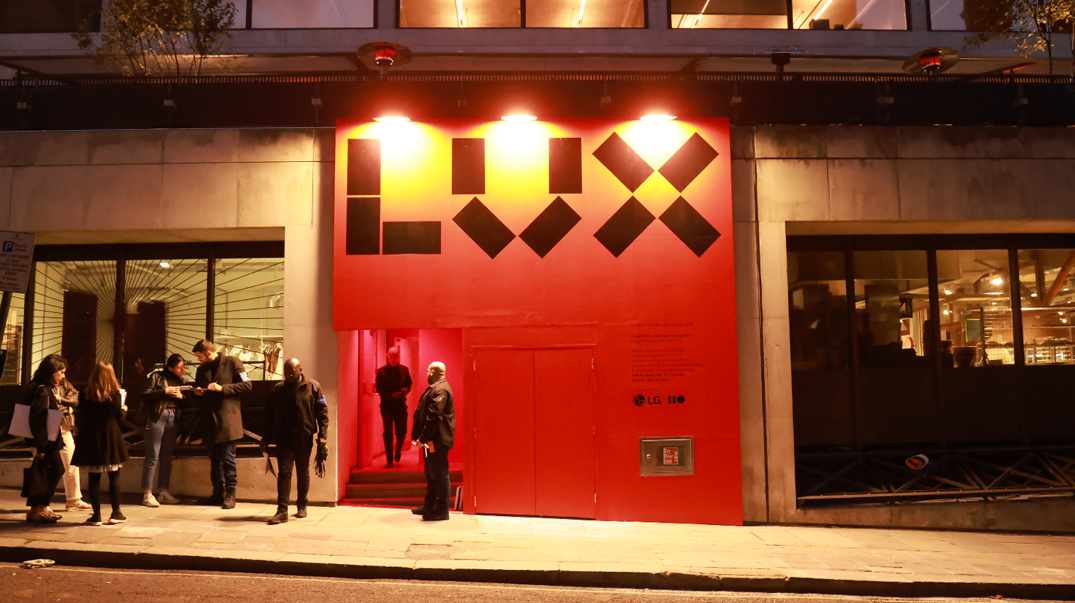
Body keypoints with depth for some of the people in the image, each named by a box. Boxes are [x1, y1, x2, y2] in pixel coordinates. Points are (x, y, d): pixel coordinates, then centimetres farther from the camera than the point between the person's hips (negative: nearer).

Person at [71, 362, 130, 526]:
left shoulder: (85, 394, -3)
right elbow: (120, 416, -2)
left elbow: (82, 416, 4)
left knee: (94, 478, 7)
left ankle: (96, 515, 10)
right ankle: (116, 513, 13)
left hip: (90, 438, 1)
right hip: (111, 438, -1)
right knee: (114, 477, 10)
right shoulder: (115, 394, -7)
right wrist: (124, 408, 18)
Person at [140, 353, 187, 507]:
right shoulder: (157, 377, -1)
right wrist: (164, 392, -16)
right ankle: (147, 494, -1)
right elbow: (145, 396, -9)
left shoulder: (180, 382, 16)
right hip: (156, 418, -6)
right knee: (152, 456, -5)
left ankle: (164, 492, 14)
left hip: (173, 419, 6)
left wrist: (180, 396, -4)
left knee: (167, 457, 8)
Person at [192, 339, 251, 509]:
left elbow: (247, 385, -8)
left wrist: (222, 388, -14)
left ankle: (230, 493, 1)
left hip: (228, 417, -6)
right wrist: (198, 392, 4)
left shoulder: (232, 362, -2)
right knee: (214, 457, 9)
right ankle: (218, 493, 17)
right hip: (210, 418, 6)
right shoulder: (202, 369, 17)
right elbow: (200, 389, 27)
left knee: (228, 457, -6)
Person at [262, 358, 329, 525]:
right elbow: (269, 413, 10)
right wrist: (266, 438, 7)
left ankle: (302, 507, 24)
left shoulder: (313, 387, -1)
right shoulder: (277, 389, 5)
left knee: (303, 472, 11)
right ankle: (282, 510, -7)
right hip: (284, 437, 1)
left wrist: (322, 434, -9)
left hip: (304, 438, -1)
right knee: (284, 472, -6)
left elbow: (322, 411, -1)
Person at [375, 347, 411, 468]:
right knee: (388, 433, -3)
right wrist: (392, 394, -16)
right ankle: (389, 460, 5)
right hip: (386, 405, -1)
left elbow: (409, 384, 14)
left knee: (402, 432, 0)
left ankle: (398, 450, 31)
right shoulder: (381, 371, 1)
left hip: (400, 405, 1)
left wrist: (405, 390, -9)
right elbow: (379, 388, -3)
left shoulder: (404, 370, 7)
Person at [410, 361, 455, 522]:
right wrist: (421, 437, 18)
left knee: (439, 475, -4)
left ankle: (442, 510, 2)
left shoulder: (440, 390, -18)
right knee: (431, 474, 17)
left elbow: (434, 417, -25)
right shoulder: (435, 388, 16)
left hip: (438, 441, -11)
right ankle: (429, 506, 28)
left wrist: (422, 438, -22)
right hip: (432, 440, 11)